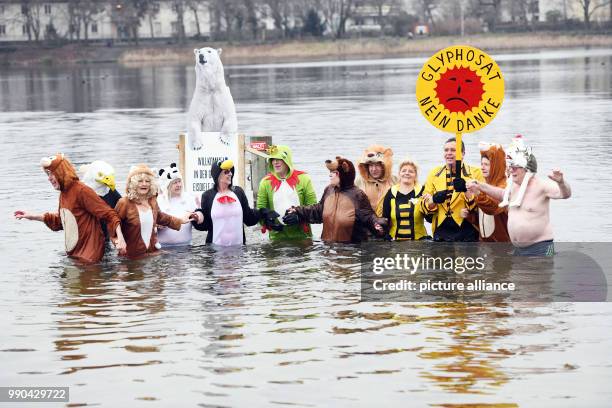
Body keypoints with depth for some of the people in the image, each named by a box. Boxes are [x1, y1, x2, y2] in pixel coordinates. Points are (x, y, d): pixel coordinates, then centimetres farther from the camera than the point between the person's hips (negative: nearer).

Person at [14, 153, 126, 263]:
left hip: (88, 254, -8)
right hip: (73, 253, 8)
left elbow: (108, 214, -21)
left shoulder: (82, 191, -19)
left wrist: (120, 237, -35)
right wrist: (32, 216, 22)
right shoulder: (64, 193, 7)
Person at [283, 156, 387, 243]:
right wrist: (298, 212, 13)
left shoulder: (357, 195, -13)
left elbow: (368, 216, -14)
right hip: (328, 243, 6)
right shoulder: (329, 191, 6)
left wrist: (377, 223, -35)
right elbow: (319, 210, 17)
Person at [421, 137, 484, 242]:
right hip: (441, 232, 3)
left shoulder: (475, 173, 2)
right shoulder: (434, 173, 12)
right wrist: (434, 200, -11)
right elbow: (425, 205, 10)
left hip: (467, 233, -3)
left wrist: (466, 191, -22)